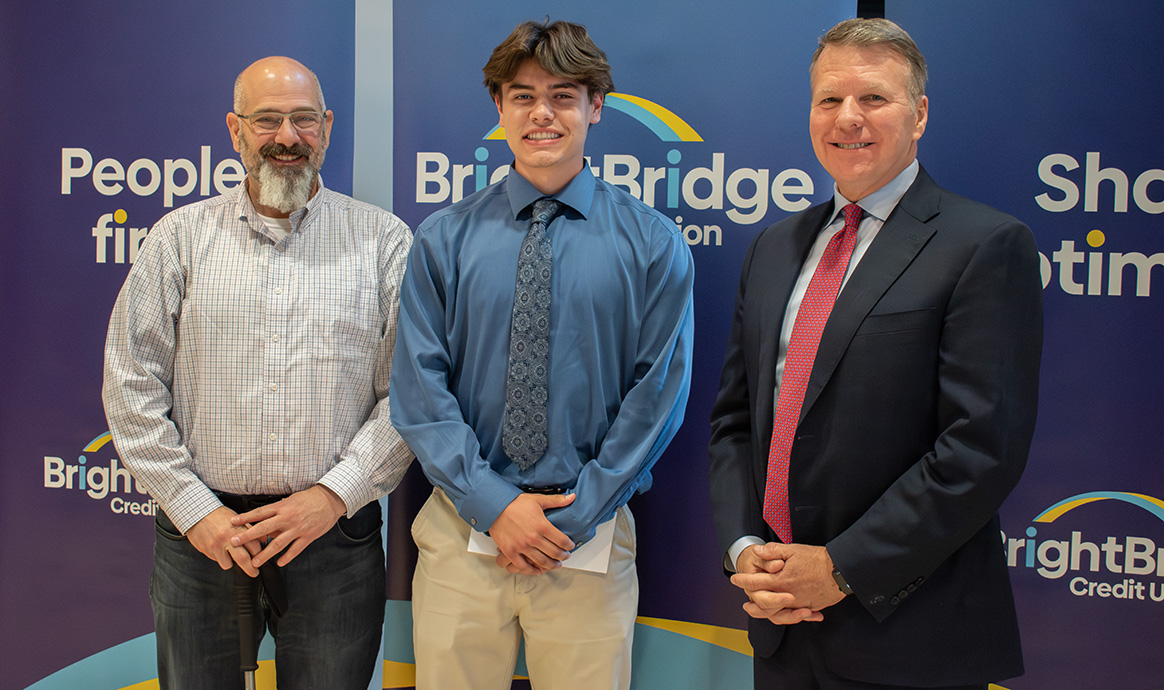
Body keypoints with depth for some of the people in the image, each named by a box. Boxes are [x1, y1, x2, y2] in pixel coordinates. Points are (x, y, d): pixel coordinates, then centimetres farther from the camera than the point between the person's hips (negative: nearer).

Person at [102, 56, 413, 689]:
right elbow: (132, 388, 3)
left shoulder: (384, 241, 2)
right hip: (200, 540, 1)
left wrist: (333, 495, -11)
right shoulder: (179, 238, 5)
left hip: (335, 536, -1)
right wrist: (195, 509, -5)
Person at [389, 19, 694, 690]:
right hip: (463, 525, 1)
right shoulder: (443, 239, 2)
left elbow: (658, 391, -3)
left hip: (589, 536, 0)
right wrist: (493, 504, -11)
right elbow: (418, 386, -2)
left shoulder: (652, 243, 0)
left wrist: (574, 516, -9)